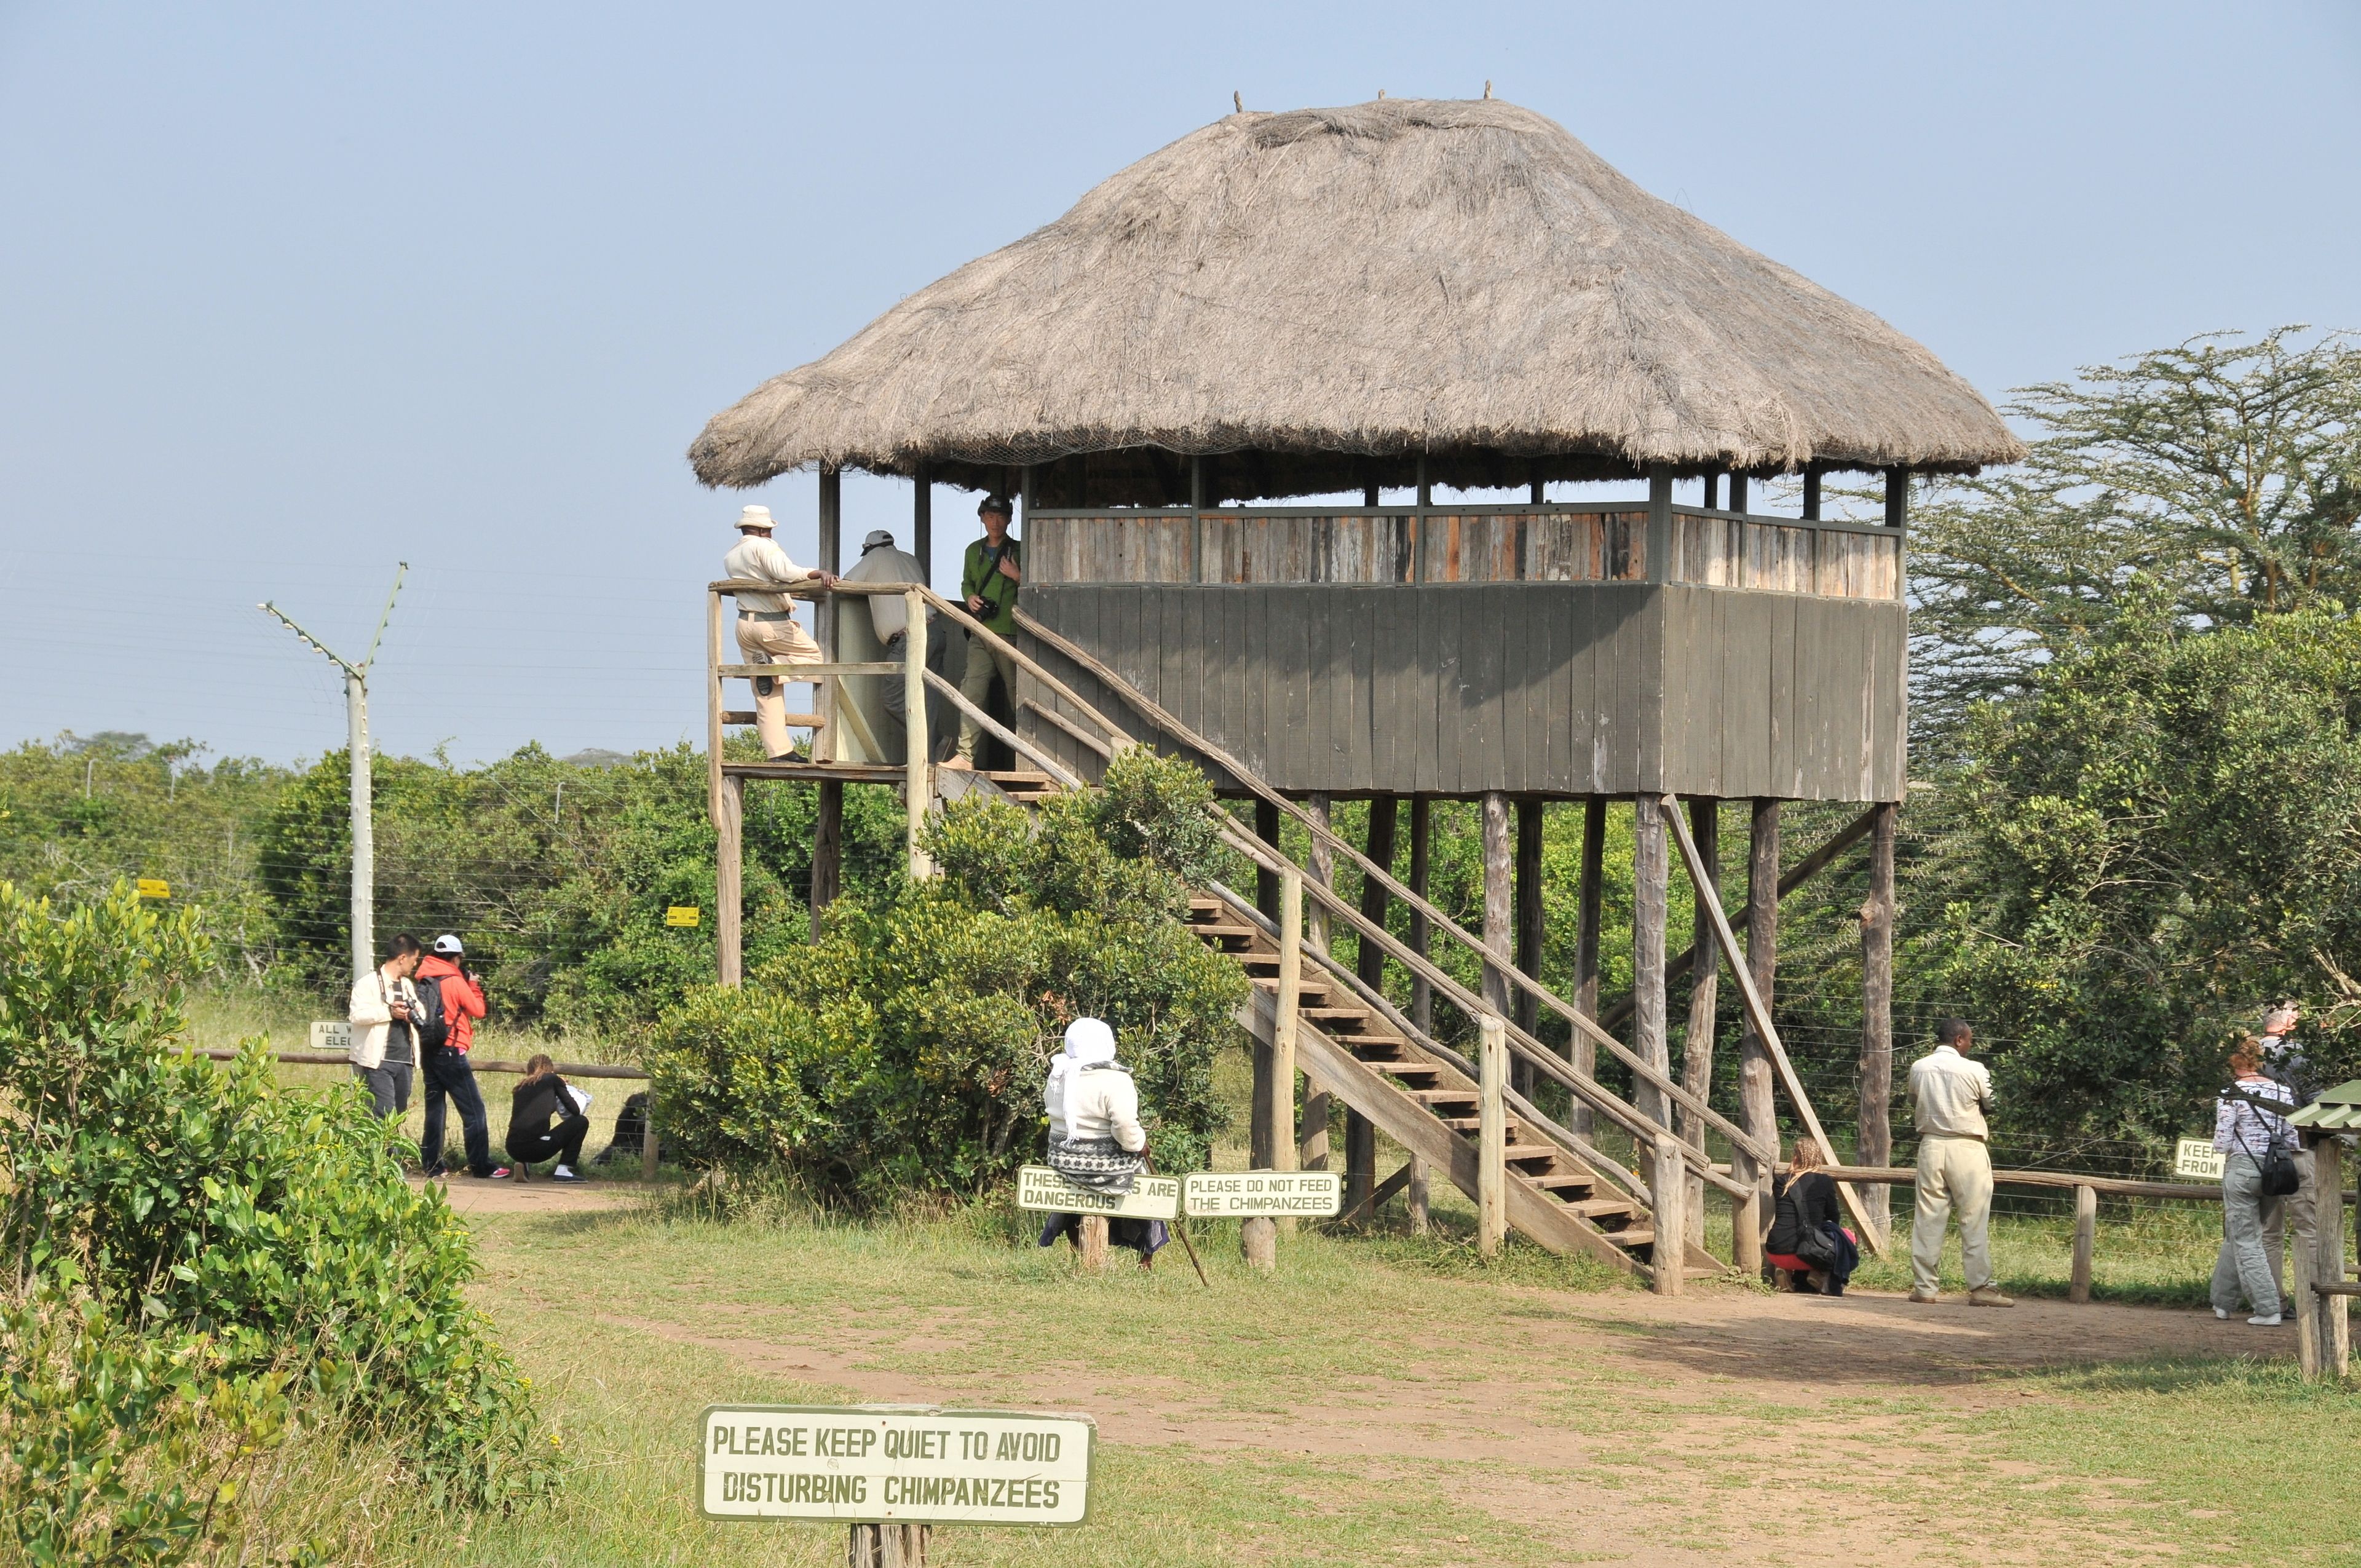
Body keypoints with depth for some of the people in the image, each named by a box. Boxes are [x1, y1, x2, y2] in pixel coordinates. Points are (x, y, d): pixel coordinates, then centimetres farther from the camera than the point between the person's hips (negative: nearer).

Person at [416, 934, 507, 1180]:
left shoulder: (423, 980, 8)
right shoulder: (455, 981, -10)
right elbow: (478, 1010, -3)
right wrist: (474, 986, 12)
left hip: (428, 1053, 7)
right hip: (451, 1052, -7)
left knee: (434, 1108, 12)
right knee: (473, 1110, -3)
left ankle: (431, 1164, 11)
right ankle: (481, 1166, -5)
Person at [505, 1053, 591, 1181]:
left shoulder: (520, 1088, 21)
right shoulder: (552, 1080, 7)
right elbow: (575, 1110, 11)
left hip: (514, 1150, 5)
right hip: (536, 1147, -5)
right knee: (581, 1122, 13)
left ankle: (523, 1165, 12)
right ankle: (563, 1171, 4)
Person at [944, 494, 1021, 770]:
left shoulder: (1018, 551, 1)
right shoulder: (974, 551, 16)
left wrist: (1016, 576, -14)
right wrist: (970, 597, 8)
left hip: (1010, 633, -4)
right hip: (980, 634, 4)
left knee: (1018, 693, 0)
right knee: (972, 691, -4)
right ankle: (966, 755, -6)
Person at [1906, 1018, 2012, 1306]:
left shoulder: (1918, 1069, 2)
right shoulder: (1974, 1070, -9)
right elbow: (1991, 1106, 3)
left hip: (1930, 1145, 4)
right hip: (1966, 1149, -4)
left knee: (1927, 1218, 7)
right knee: (1974, 1220, -1)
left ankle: (1923, 1286, 7)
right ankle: (1980, 1288, -2)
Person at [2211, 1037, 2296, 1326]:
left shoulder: (2231, 1095, -9)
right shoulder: (2283, 1092, 4)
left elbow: (2222, 1143, -10)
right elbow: (2292, 1140, 6)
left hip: (2241, 1169, -5)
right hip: (2274, 1172, 5)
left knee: (2245, 1242, 2)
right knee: (2238, 1236, 20)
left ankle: (2268, 1310, -5)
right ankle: (2223, 1302, 28)